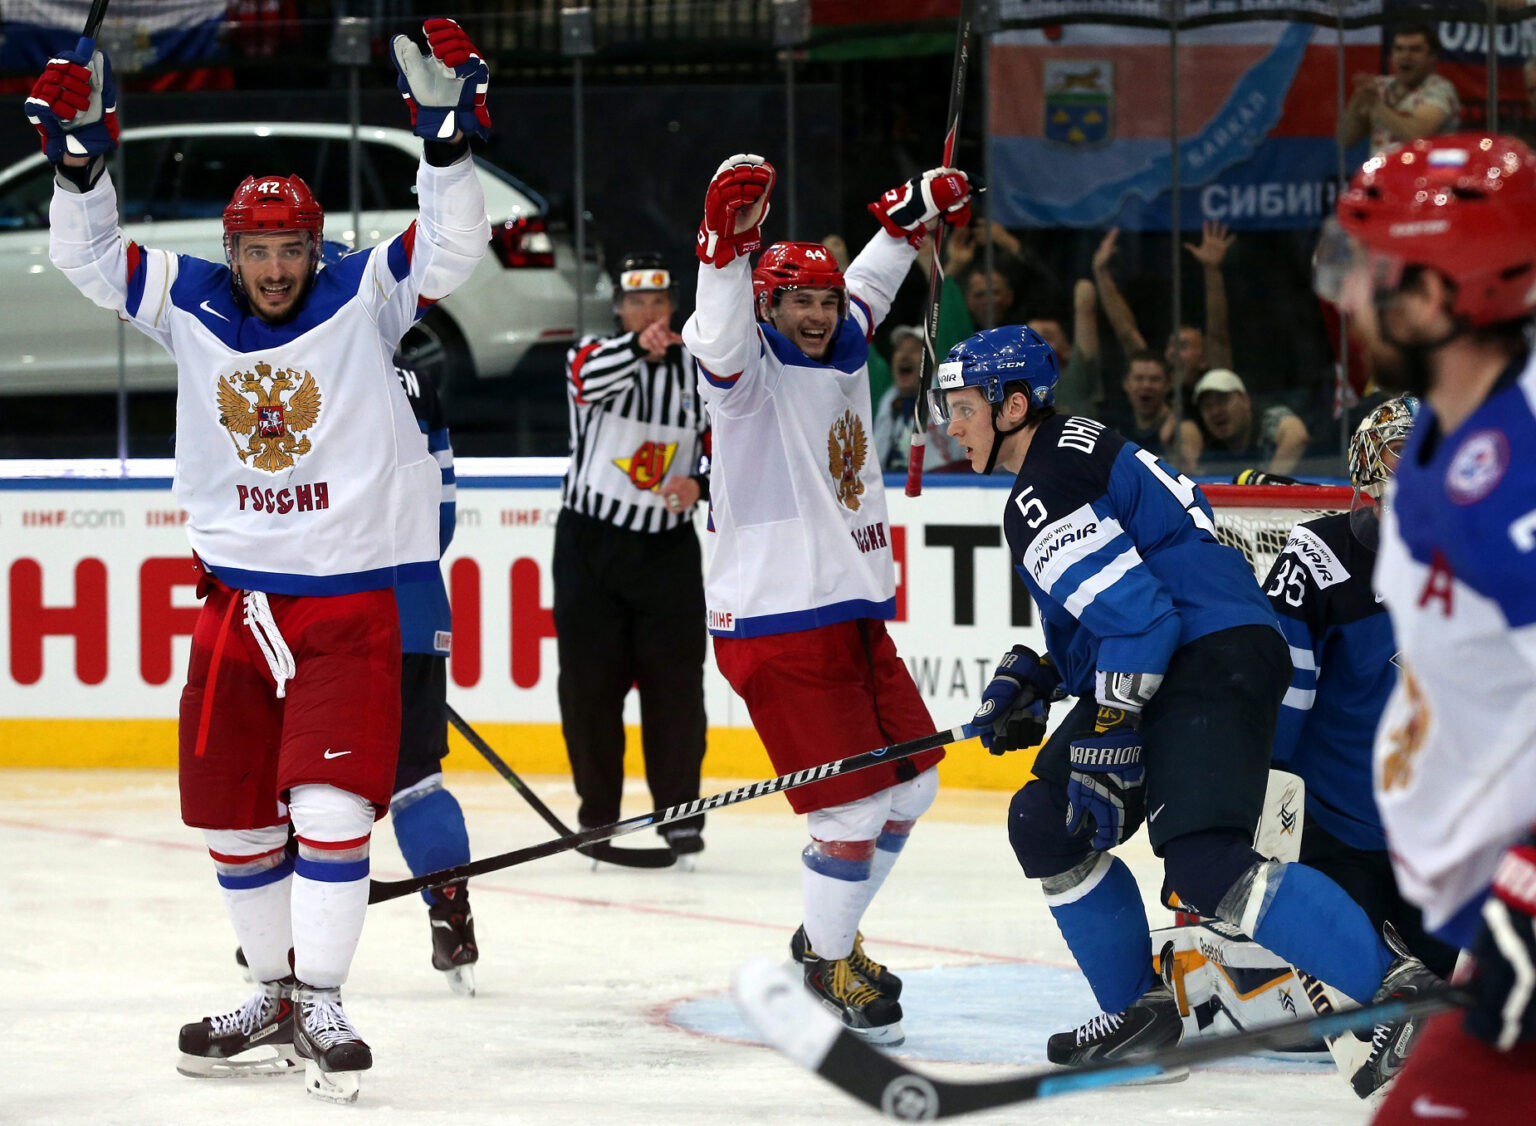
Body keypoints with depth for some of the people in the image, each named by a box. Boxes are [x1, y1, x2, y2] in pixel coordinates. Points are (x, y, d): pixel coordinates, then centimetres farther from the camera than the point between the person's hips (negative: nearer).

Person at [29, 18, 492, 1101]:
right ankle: (274, 992, 23)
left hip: (350, 605, -4)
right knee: (231, 814, 9)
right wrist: (82, 157, -9)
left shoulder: (364, 301, -3)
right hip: (235, 602, 4)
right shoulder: (190, 306, 4)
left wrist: (446, 132, -27)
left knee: (328, 804, -14)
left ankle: (320, 1003, -8)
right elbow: (91, 257, 6)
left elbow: (452, 245, -14)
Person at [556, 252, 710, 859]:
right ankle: (598, 813, 11)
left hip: (667, 546, 1)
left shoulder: (699, 369, 4)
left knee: (674, 681, -3)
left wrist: (700, 482, -14)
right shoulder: (594, 354, -4)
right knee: (590, 681, -1)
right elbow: (592, 379, -29)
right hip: (589, 541, -1)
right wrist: (638, 347, -49)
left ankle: (680, 812, 7)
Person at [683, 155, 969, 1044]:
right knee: (854, 811, -10)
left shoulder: (841, 355, 12)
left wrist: (917, 212, 35)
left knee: (911, 787, 16)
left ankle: (830, 936, 34)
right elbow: (722, 336, -34)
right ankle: (832, 968, 9)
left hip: (854, 616, 9)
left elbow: (867, 285, 32)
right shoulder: (753, 370, -11)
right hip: (776, 627, -9)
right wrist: (728, 241, -48)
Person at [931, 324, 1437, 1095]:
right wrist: (1032, 676, 20)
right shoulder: (1077, 449, 23)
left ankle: (1407, 992, -30)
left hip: (1213, 662, -11)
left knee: (1205, 865, -25)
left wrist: (1106, 750, -20)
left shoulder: (1045, 494, -11)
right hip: (1175, 667, 11)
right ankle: (1138, 1010, 20)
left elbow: (1136, 611, -21)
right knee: (1045, 823, 15)